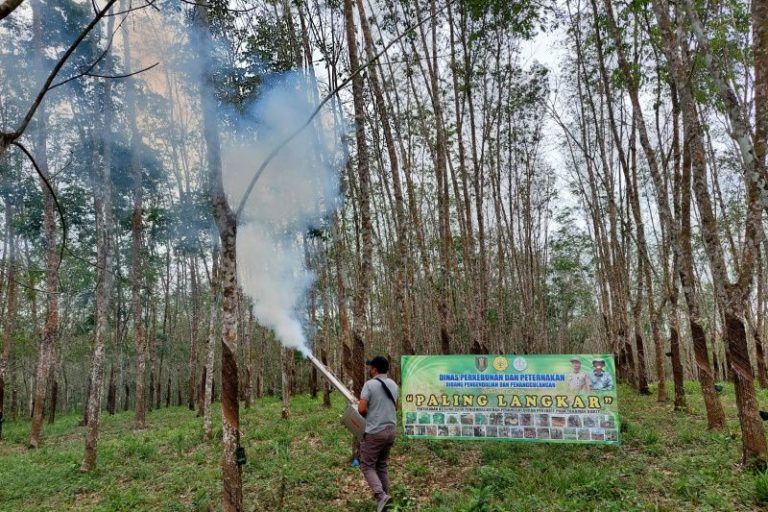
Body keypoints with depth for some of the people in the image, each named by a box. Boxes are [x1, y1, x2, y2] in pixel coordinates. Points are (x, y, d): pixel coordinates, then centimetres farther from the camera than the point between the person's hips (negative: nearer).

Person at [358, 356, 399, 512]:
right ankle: (384, 495, 19)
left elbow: (361, 409, -17)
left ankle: (380, 495, -12)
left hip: (374, 432, -7)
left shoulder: (370, 384, -13)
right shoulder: (393, 385, 8)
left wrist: (368, 415, 3)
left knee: (367, 466, 4)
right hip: (390, 430, 7)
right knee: (382, 466, 18)